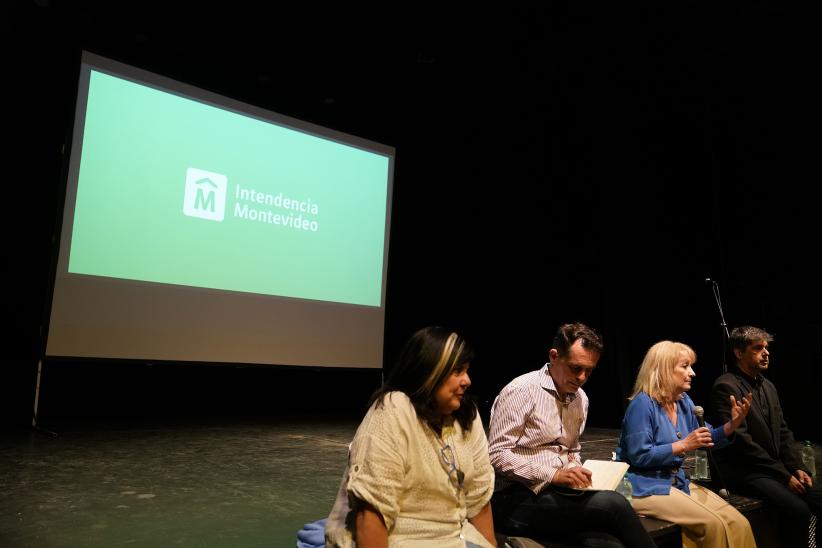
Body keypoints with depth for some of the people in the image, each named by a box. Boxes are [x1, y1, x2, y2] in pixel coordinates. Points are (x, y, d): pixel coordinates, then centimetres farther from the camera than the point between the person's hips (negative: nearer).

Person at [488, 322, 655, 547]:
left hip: (558, 492, 7)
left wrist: (576, 474, 1)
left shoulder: (580, 399, 13)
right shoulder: (521, 390, -12)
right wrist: (554, 475, -21)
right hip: (517, 499, -6)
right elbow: (497, 454, -16)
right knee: (613, 504, -25)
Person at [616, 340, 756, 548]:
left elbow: (702, 441, 12)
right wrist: (683, 445, -20)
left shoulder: (684, 401, 9)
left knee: (738, 523, -8)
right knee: (713, 524, -20)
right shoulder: (643, 403, -17)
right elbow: (639, 456, -21)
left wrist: (732, 424, -2)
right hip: (645, 486, -8)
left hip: (677, 481, 8)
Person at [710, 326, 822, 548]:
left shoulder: (768, 386, 15)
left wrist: (797, 467, 0)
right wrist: (783, 475, -15)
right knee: (798, 509, -24)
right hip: (744, 472, -8)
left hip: (777, 468, 8)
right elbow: (741, 440, -18)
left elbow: (783, 432, 16)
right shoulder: (726, 386, -14)